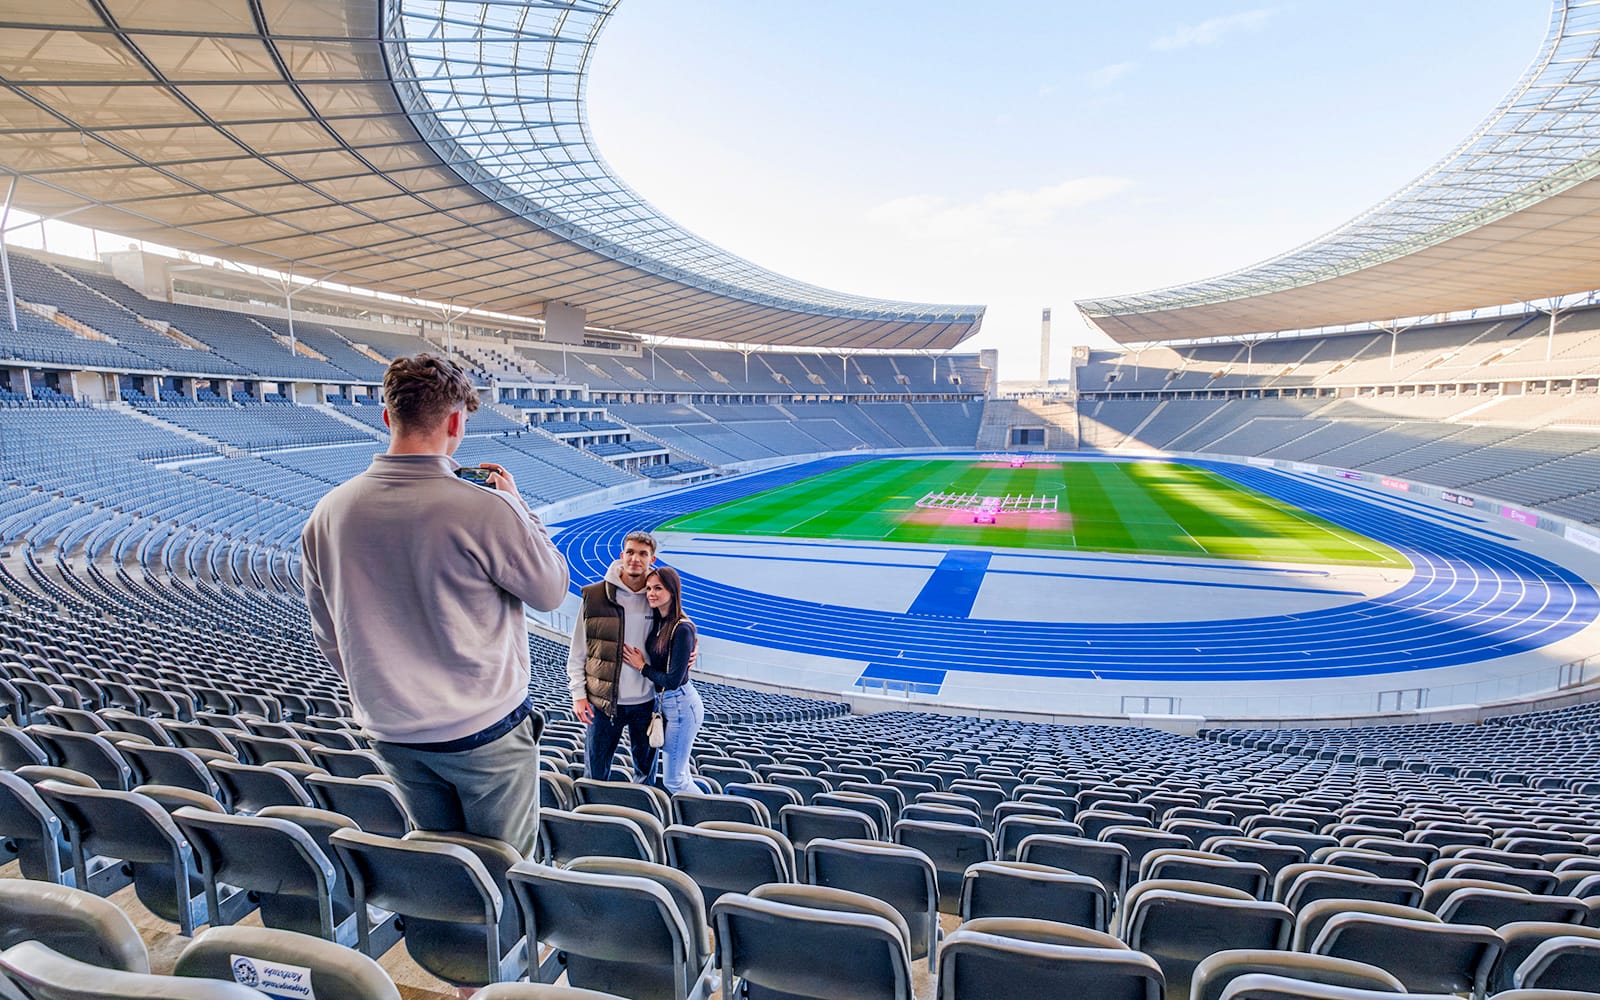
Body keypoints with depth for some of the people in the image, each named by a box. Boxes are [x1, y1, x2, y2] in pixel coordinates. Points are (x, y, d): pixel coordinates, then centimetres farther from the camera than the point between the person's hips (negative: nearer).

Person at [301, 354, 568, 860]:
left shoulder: (327, 513, -5)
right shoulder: (484, 509, -24)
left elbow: (327, 635, 6)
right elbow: (552, 590, -8)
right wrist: (516, 504, 1)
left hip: (394, 736, 5)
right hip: (487, 733, -5)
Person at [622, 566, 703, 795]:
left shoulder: (681, 630, -20)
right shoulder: (659, 622, 5)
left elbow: (673, 680, -21)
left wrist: (641, 666, -12)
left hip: (681, 706, -9)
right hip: (667, 704, 9)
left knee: (673, 780, 1)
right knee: (681, 778, 18)